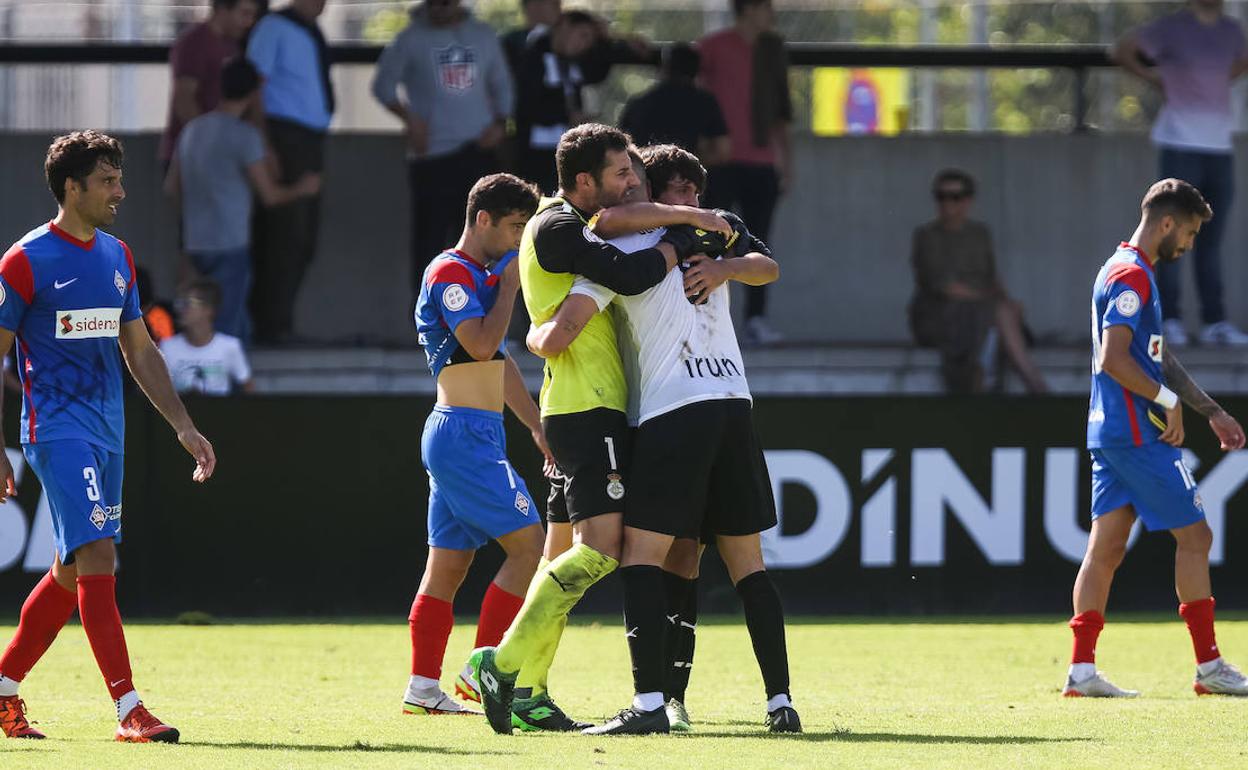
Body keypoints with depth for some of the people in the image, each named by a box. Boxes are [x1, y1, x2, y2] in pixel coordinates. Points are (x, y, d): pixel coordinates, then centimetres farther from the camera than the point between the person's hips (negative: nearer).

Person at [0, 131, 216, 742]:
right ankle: (129, 710, -20)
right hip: (58, 430, -8)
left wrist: (185, 428, 12)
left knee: (72, 572, 11)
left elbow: (140, 353, 19)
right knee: (97, 558, -17)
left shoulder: (117, 257, 13)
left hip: (106, 433, 8)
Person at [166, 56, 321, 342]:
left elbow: (172, 186, 20)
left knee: (240, 330, 13)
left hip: (195, 244, 8)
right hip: (229, 246, -8)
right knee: (224, 332, -10)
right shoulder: (245, 136, -10)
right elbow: (269, 195, -6)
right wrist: (302, 189, 12)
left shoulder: (192, 129, 13)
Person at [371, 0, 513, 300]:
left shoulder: (483, 35, 10)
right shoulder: (412, 39, 0)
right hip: (432, 155, -3)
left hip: (478, 149, 3)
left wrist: (500, 123, 0)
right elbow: (384, 84, 1)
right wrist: (408, 117, -14)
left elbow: (501, 84, 17)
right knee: (430, 234, -3)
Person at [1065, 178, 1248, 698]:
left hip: (1111, 434, 10)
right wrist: (1168, 399, -14)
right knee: (1194, 535, -3)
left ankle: (1082, 670, 2)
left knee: (1107, 547, 6)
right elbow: (1112, 359, -23)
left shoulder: (1131, 272, 19)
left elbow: (1159, 357, 25)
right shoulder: (1132, 277, -14)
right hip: (1138, 435, -10)